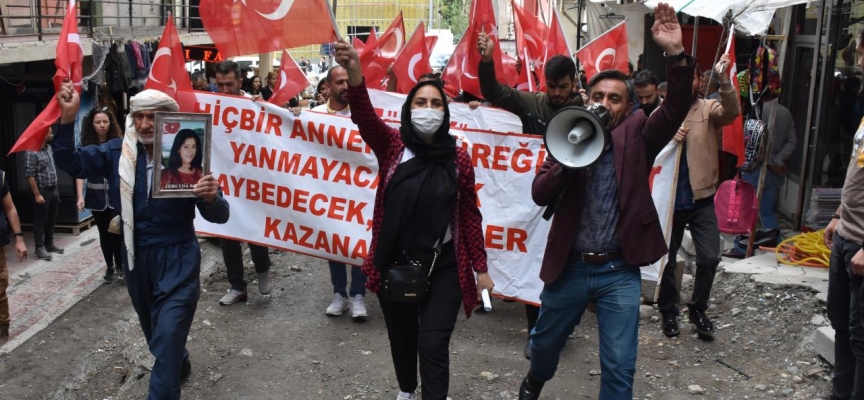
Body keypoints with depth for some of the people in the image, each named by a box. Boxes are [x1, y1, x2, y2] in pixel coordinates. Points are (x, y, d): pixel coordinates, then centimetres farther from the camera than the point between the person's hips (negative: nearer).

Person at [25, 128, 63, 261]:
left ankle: (49, 243, 27)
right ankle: (40, 247, 9)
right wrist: (37, 194, -21)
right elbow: (29, 175, -19)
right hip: (42, 191, -8)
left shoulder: (49, 148, 9)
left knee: (52, 219, 15)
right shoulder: (31, 152, -17)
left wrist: (54, 189, 17)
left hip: (53, 190, 8)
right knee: (40, 221, 1)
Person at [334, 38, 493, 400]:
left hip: (443, 266, -1)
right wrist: (354, 73, -43)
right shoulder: (392, 146, -4)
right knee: (401, 338, 21)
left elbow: (470, 215, 2)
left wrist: (481, 269, 2)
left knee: (433, 344, -4)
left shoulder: (458, 158, -3)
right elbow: (365, 117, -24)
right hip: (394, 264, 2)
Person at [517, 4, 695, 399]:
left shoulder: (637, 135, -2)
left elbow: (676, 110, -19)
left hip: (619, 271, -2)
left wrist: (676, 54, -33)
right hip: (569, 266, 2)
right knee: (545, 342, 22)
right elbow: (539, 194, -10)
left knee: (619, 366, 1)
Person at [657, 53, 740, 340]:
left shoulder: (709, 109, -1)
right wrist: (668, 138, -21)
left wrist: (723, 78, -38)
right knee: (666, 259, 10)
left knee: (710, 257, -5)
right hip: (669, 199, 1)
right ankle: (668, 310, 29)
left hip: (701, 199, 0)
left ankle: (697, 309, 18)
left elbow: (732, 111, -23)